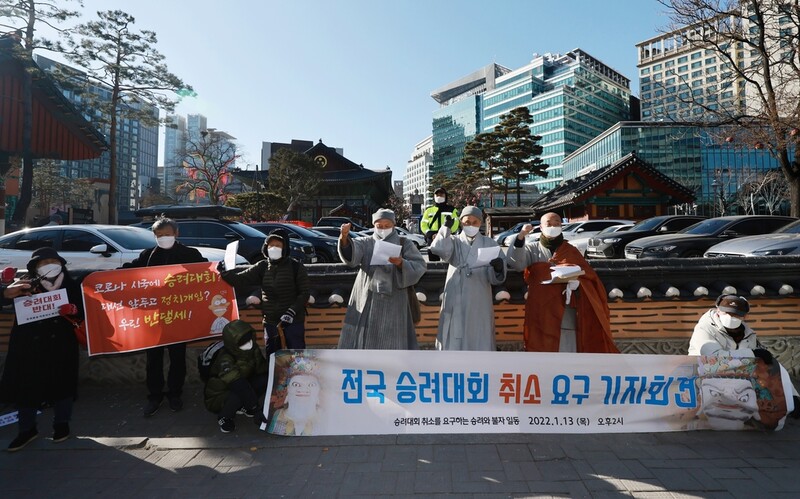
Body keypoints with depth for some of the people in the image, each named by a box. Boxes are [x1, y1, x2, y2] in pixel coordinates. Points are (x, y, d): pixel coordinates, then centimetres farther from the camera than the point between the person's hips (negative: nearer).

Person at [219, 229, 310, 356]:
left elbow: (305, 292, -7)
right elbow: (240, 279, -1)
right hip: (270, 320, 4)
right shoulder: (262, 267, 4)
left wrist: (291, 312, -17)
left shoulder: (295, 267, -6)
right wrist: (222, 272, -16)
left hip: (293, 320, -4)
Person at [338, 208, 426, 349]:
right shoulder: (365, 243, 7)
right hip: (367, 301, 1)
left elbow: (420, 266, -3)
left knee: (391, 345, -2)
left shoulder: (404, 244, 7)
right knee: (363, 341, 1)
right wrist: (344, 237, -33)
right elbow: (350, 255, -13)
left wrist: (401, 263, -22)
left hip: (392, 303, -1)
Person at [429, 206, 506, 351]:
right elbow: (438, 248, -16)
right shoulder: (454, 242, 8)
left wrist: (498, 268, -22)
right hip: (456, 302, 0)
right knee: (455, 340, 1)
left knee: (479, 340, 1)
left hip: (479, 302, 0)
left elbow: (496, 277, 0)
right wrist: (446, 227, -7)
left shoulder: (490, 244, 9)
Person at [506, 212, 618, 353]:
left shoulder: (571, 251, 12)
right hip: (542, 312, -1)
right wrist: (521, 236, -26)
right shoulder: (532, 249, 6)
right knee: (544, 347, -2)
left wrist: (577, 282, -17)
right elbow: (515, 263, -12)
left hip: (568, 313, 1)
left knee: (570, 346, -1)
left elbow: (589, 277, 6)